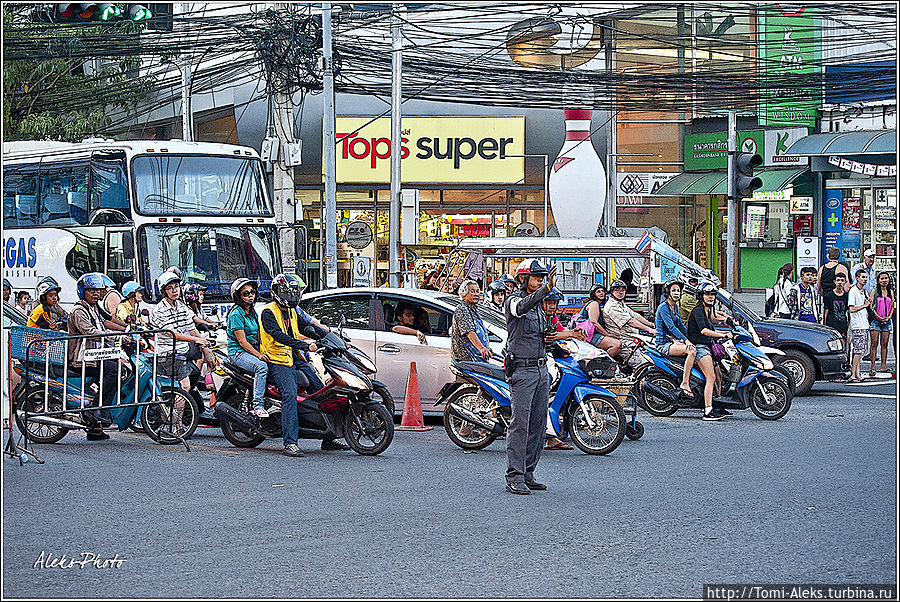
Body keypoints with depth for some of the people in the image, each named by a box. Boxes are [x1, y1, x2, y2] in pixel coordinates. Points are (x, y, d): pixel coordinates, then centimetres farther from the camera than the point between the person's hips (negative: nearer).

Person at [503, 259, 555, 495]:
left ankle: (528, 473, 14)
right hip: (522, 370, -8)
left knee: (538, 424, 8)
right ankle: (514, 477, -11)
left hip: (541, 368, 8)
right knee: (520, 424, -11)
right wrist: (547, 289, -44)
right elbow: (522, 307, -32)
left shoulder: (539, 306, 19)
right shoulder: (514, 300, -7)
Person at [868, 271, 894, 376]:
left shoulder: (890, 292, 12)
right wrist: (879, 317, -12)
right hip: (876, 320, -4)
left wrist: (889, 317, -2)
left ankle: (883, 366, 7)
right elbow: (870, 306, -4)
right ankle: (873, 367, -7)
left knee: (884, 344, 4)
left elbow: (892, 306, 14)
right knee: (874, 344, -6)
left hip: (887, 321, 4)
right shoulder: (874, 291, 0)